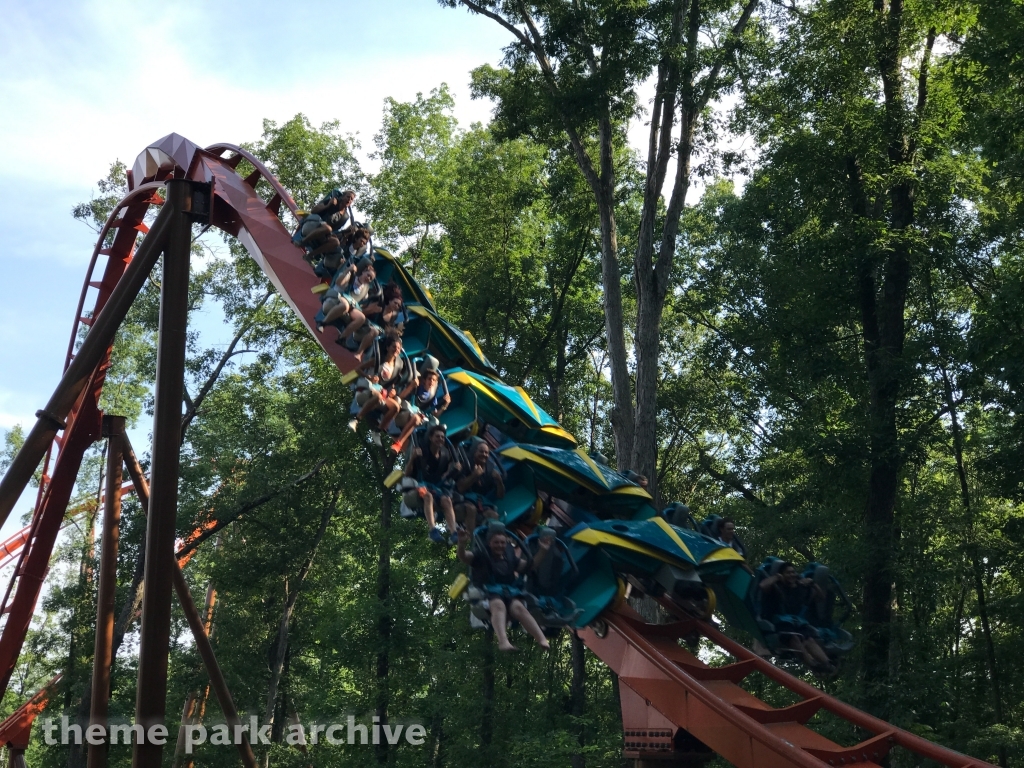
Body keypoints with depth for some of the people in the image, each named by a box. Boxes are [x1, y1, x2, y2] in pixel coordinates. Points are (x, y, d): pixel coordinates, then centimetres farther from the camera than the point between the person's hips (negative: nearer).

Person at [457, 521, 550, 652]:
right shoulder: (481, 554, 9)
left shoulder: (510, 556, 24)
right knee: (498, 605, -39)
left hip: (509, 592, 3)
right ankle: (503, 641, -60)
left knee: (518, 607, -31)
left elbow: (528, 566, 28)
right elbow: (463, 556, -8)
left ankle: (542, 640, -45)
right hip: (488, 592, -3)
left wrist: (542, 551, 16)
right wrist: (462, 544, -31)